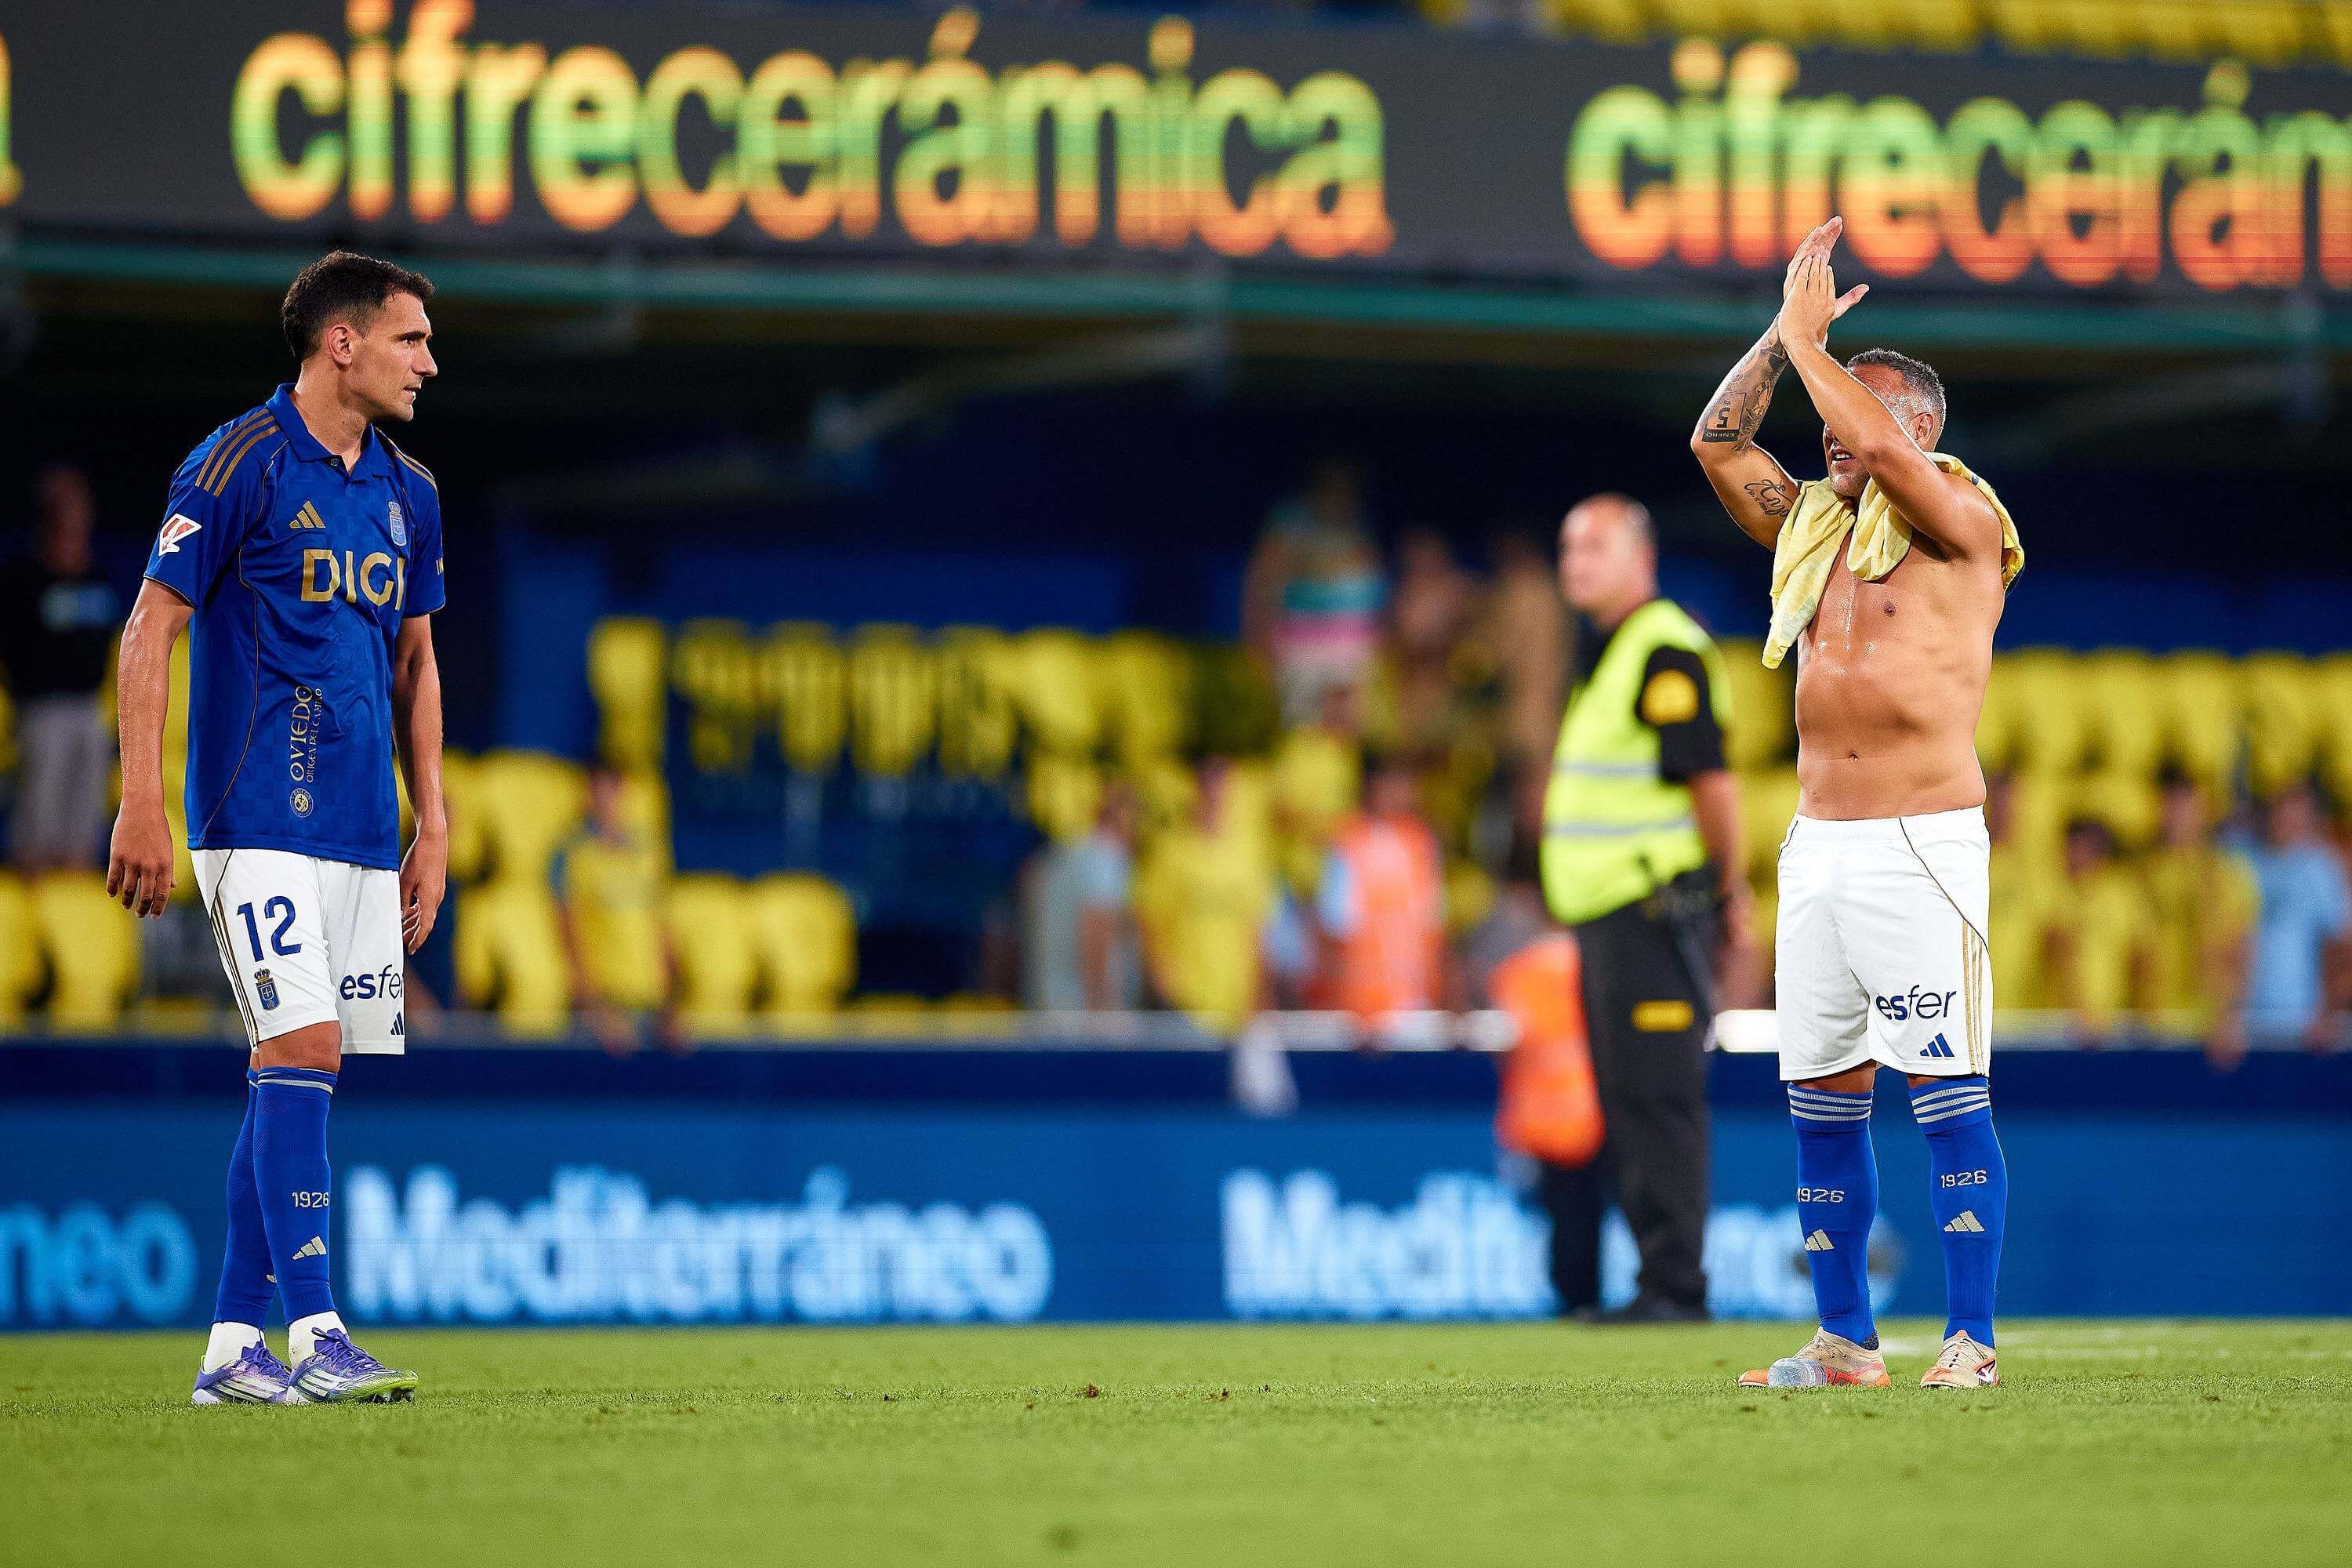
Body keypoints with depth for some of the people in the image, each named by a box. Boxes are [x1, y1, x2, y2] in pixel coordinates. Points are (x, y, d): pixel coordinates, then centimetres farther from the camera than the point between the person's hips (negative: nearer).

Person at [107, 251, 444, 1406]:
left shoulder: (408, 491, 14)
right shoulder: (236, 466, -7)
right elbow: (150, 630, -7)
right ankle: (314, 1334, -17)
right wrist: (141, 803, -14)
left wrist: (433, 826, 16)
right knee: (300, 1053, -15)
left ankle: (232, 1345, 9)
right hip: (259, 821, -7)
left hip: (365, 833, 7)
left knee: (299, 1078, 5)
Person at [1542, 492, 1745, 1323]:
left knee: (1657, 1099, -11)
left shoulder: (1668, 648, -12)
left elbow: (1711, 778, -17)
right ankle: (1660, 1283, 15)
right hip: (1606, 912, 10)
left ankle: (1674, 1286, -11)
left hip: (1656, 905, -10)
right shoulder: (1603, 652, 19)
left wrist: (1729, 894, -12)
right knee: (1629, 1106, 11)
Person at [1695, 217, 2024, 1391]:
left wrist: (1811, 342, -7)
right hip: (1818, 845, 7)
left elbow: (1882, 443, -20)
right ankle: (1846, 1342, 13)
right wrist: (1784, 336, 7)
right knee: (1821, 1097, 7)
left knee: (1945, 1092, -10)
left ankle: (1971, 1341, -10)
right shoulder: (1814, 530, 17)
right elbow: (1717, 441, 14)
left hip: (1922, 845, -7)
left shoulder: (1964, 526, -3)